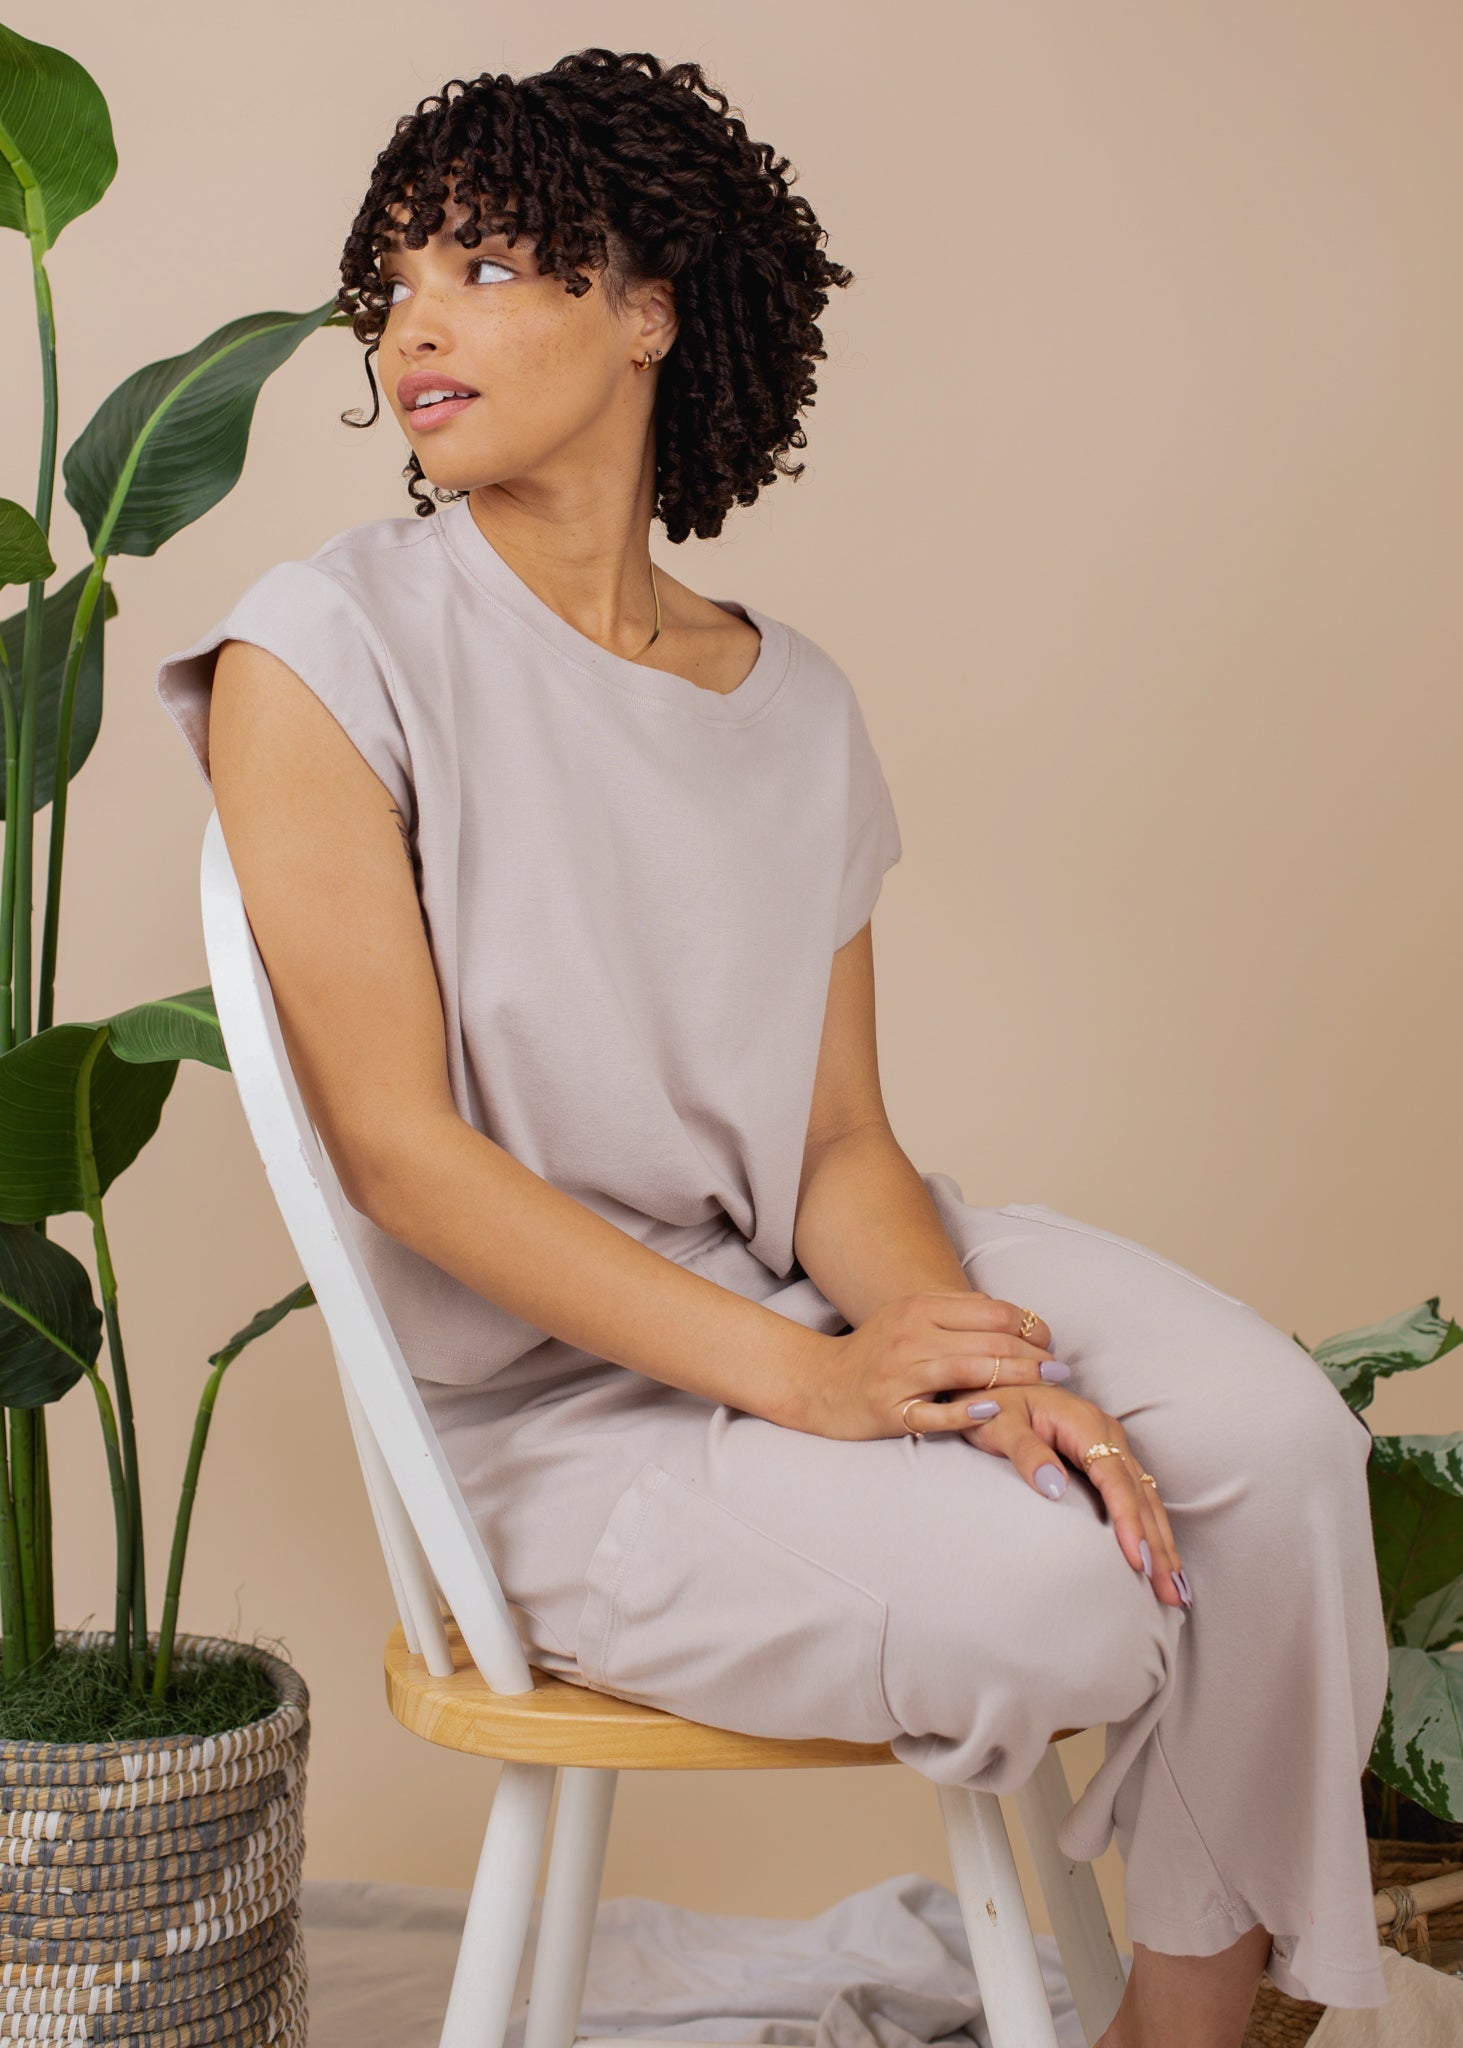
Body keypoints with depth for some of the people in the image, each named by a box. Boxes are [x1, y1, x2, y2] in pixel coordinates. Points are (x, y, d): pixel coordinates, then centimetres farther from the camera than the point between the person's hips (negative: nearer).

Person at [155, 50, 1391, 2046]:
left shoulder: (793, 698, 5)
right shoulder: (325, 654, -10)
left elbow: (840, 1143, 3)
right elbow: (401, 1147, -16)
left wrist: (962, 1351, -20)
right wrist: (805, 1375, -22)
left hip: (798, 1272, 5)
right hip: (558, 1397, -5)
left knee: (1274, 1433, -17)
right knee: (1048, 1588, -25)